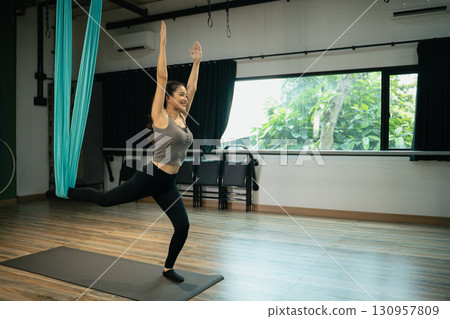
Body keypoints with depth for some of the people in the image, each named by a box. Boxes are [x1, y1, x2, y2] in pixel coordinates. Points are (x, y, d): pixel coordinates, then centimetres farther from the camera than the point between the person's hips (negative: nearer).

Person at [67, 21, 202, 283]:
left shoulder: (182, 118, 10)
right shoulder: (160, 117, -8)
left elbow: (193, 88, 18)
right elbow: (161, 77, -14)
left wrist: (197, 62, 21)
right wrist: (162, 42, -12)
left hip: (168, 184, 6)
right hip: (150, 178, -6)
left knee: (183, 227, 0)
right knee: (105, 199, 8)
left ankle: (169, 268, 22)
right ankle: (66, 191, 35)